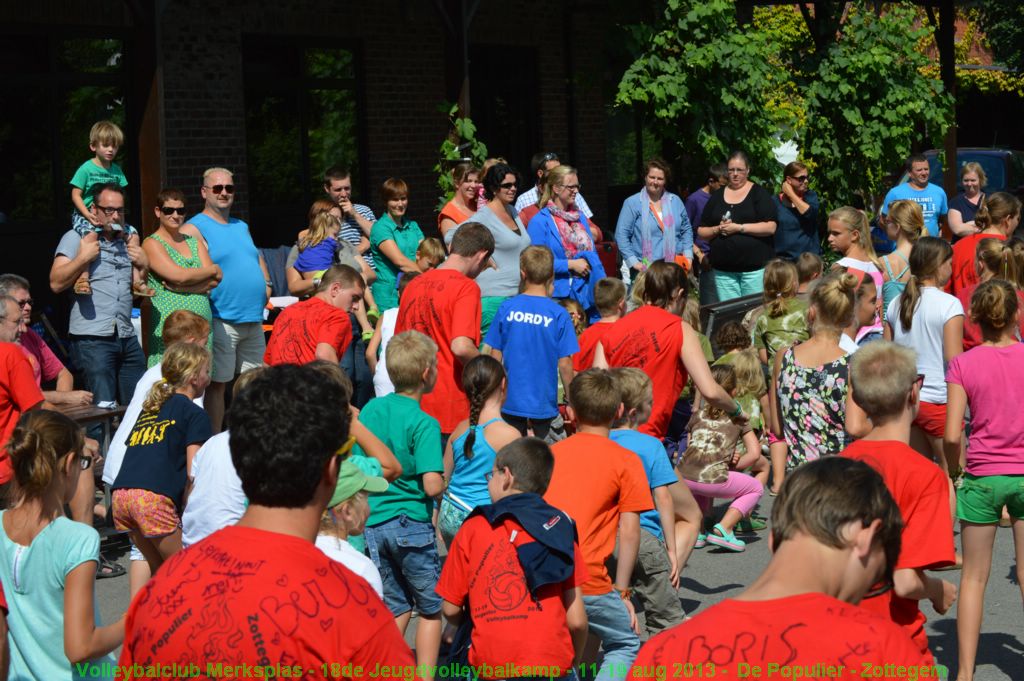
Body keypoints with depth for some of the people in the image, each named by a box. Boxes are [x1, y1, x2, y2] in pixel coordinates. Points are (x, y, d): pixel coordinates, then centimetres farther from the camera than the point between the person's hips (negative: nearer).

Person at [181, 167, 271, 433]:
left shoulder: (241, 227, 20)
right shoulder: (194, 228, -4)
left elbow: (259, 259, 27)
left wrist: (265, 287, 13)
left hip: (254, 320, 8)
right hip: (221, 321, -7)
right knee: (217, 384, -4)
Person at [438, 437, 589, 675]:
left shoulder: (472, 529, 3)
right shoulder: (559, 527, 4)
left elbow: (451, 610, 8)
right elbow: (576, 620, 1)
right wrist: (574, 662, 19)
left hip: (490, 665, -1)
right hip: (552, 664, 1)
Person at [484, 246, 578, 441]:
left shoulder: (507, 308, -6)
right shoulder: (559, 315, -10)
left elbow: (495, 357, -1)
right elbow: (564, 364, -9)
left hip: (510, 402, 1)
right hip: (543, 403, -1)